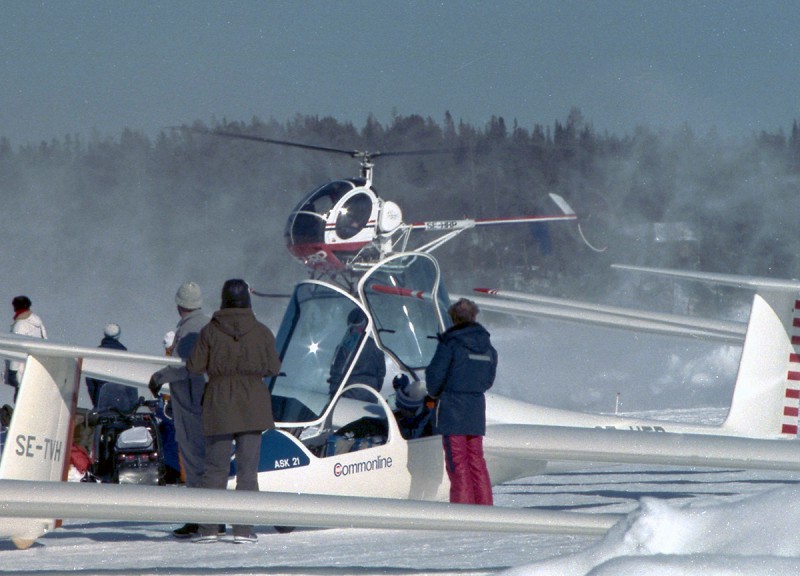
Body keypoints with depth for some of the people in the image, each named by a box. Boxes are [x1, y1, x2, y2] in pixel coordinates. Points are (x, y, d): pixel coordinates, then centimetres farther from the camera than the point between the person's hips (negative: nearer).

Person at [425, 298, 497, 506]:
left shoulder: (450, 343, -11)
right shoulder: (487, 346, 8)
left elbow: (435, 374, -10)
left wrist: (434, 394, 8)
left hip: (452, 408, -6)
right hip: (477, 407, 6)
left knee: (457, 460, -3)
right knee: (476, 459, 12)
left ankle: (463, 502, -5)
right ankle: (484, 504, 11)